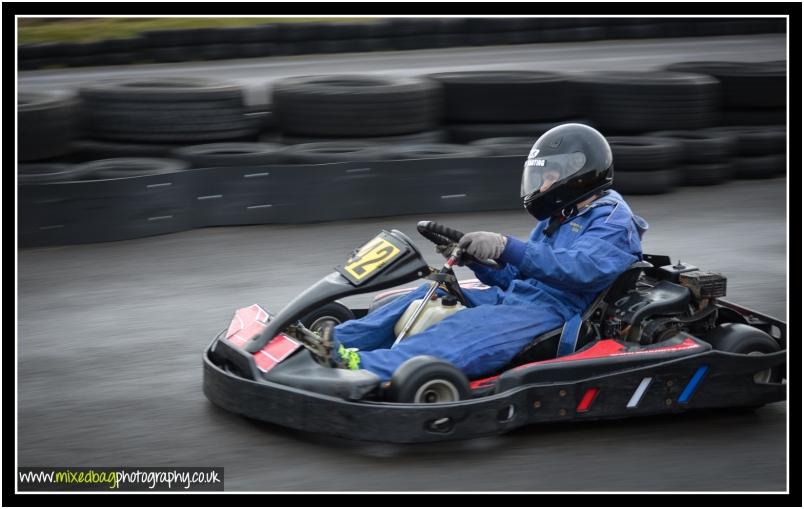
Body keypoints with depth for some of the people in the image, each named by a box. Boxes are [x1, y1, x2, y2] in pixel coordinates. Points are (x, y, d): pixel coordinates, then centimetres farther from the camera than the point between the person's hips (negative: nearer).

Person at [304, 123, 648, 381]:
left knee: (471, 330, -33)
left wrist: (506, 247, -31)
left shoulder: (613, 221, -4)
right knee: (427, 295, -4)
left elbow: (580, 268, -24)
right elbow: (514, 275, 24)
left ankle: (367, 369, -50)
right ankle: (336, 342, -18)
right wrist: (473, 257, 3)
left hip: (553, 312, -10)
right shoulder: (559, 220, 25)